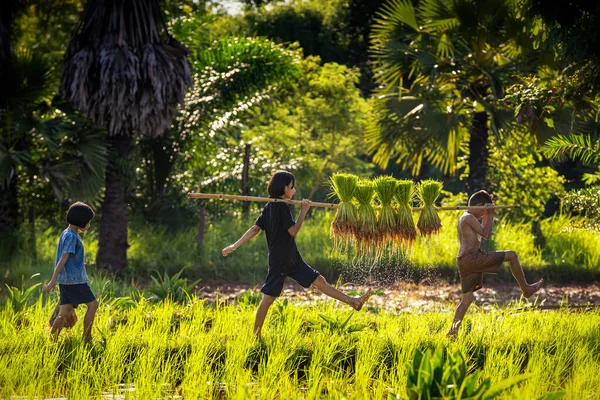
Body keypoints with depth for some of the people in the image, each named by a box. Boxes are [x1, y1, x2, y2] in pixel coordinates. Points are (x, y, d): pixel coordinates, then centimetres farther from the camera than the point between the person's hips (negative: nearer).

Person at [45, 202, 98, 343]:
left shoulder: (66, 234, 17)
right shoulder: (71, 237, -13)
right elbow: (63, 259, -18)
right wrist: (53, 281, -22)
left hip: (67, 281, 9)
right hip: (74, 280, -9)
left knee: (65, 314, 6)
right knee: (93, 304, -3)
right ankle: (86, 339, -2)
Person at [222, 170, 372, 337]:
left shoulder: (270, 207, 11)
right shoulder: (281, 206, -16)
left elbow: (255, 228, 5)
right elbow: (293, 231, -18)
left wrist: (235, 245, 2)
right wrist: (304, 211, -13)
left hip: (291, 259, 10)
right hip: (279, 260, -10)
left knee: (319, 280, 10)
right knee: (268, 297, -5)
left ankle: (353, 302, 12)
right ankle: (256, 336, 0)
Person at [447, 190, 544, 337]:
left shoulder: (463, 218, 24)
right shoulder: (469, 218, -7)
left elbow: (482, 233, 34)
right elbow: (486, 234, -10)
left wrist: (486, 217, 30)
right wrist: (490, 215, -3)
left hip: (463, 261, 10)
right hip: (472, 257, -10)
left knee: (467, 299, 11)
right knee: (512, 255, -1)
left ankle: (452, 331, 5)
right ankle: (526, 289, 7)